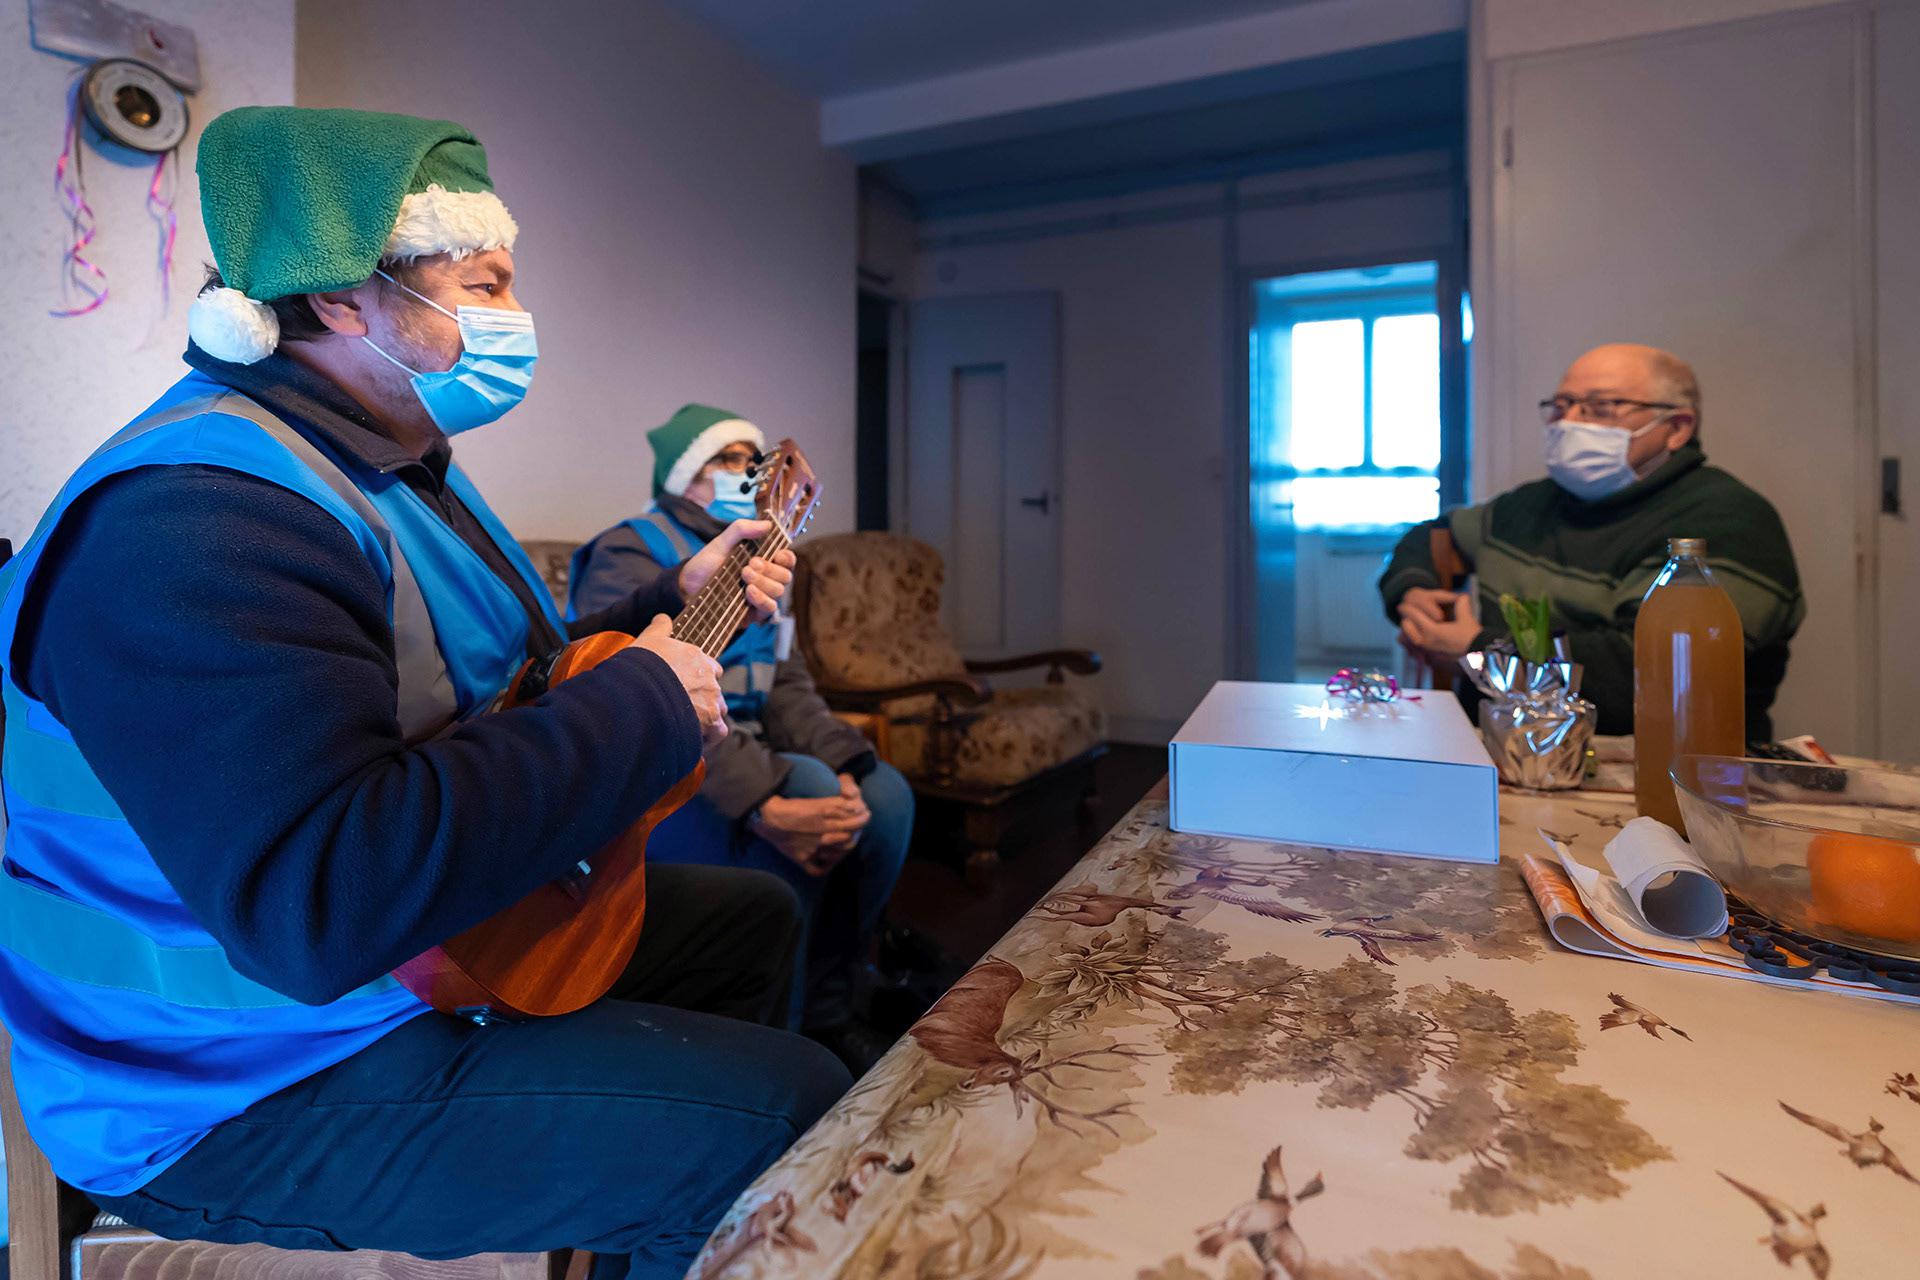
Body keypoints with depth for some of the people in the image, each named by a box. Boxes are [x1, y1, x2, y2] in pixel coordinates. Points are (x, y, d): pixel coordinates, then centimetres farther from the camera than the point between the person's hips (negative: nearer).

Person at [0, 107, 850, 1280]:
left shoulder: (396, 464, 9)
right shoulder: (197, 518, -27)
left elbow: (497, 691, 15)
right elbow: (319, 905, -39)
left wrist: (675, 606, 6)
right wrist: (647, 701, -30)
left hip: (467, 935, 10)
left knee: (753, 915, 19)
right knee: (791, 1117, -20)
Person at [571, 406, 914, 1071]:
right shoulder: (629, 557, -11)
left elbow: (785, 684, 5)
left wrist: (841, 768, -15)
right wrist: (765, 803, -37)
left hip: (745, 753, 8)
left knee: (885, 793, -12)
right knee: (804, 786, -32)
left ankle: (825, 1011, 1)